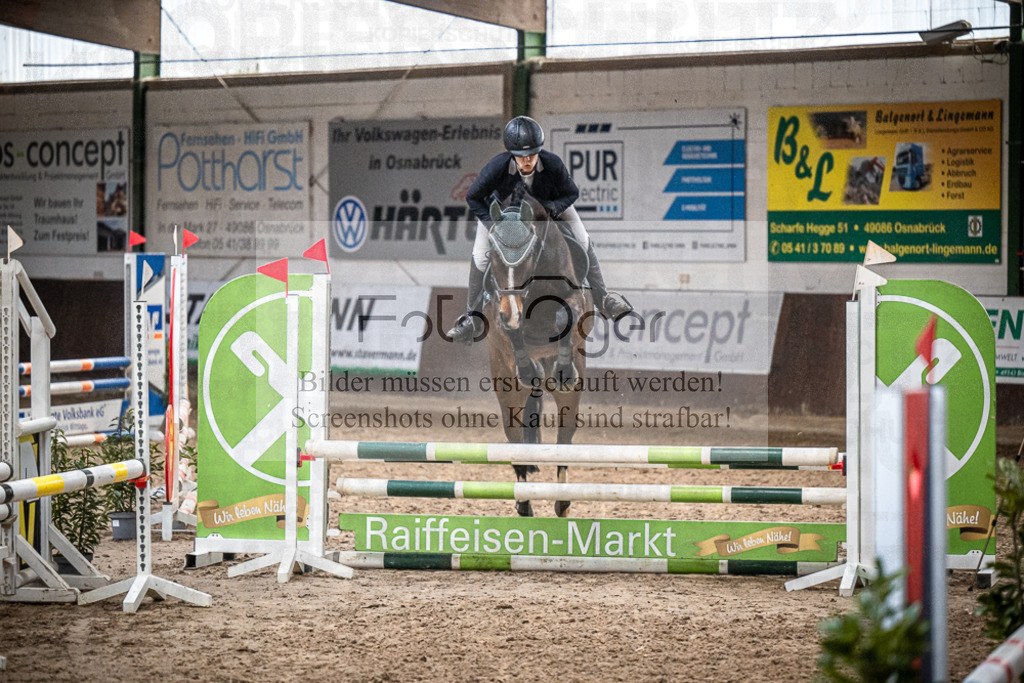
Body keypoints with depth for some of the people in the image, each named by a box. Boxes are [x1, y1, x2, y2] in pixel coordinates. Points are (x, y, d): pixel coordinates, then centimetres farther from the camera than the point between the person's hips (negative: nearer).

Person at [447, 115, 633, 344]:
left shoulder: (553, 164, -38)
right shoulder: (496, 168, -41)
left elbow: (571, 193, -18)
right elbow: (473, 197, -22)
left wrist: (554, 207, -37)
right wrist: (493, 223, -31)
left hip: (547, 202, 1)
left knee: (583, 242, -6)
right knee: (480, 258, -10)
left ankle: (602, 299, 11)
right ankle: (474, 318, 7)